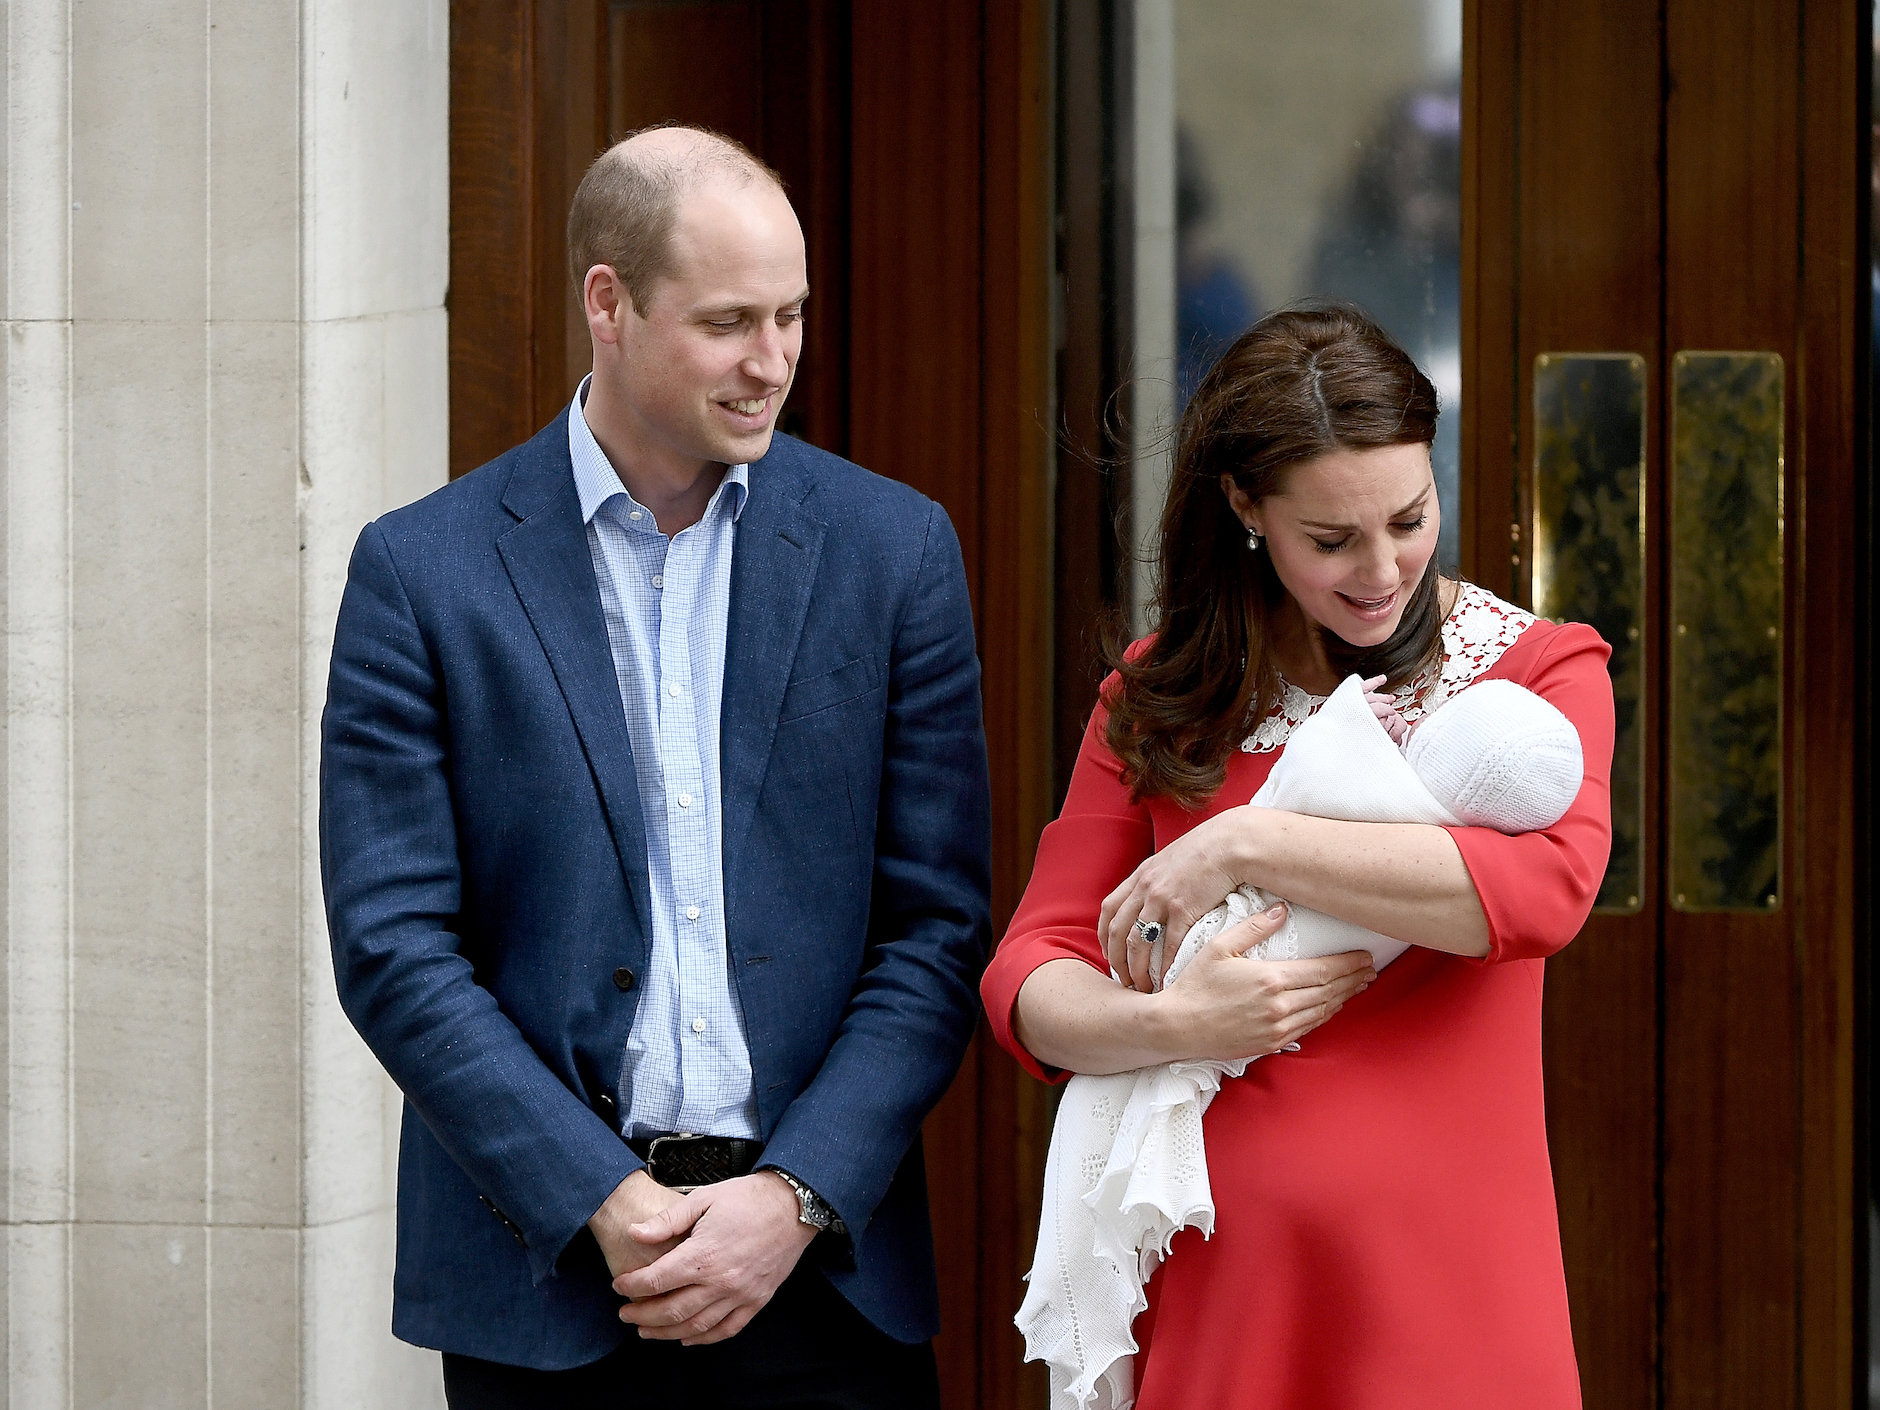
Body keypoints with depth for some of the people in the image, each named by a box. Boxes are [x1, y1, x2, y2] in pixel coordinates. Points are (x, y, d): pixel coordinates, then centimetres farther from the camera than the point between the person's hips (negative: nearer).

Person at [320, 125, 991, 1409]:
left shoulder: (892, 550, 5)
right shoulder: (423, 571, 0)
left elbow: (938, 930, 3)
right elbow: (394, 949, -4)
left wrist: (794, 1197, -9)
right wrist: (606, 1202, -12)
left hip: (825, 1272, 1)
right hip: (543, 1279, -1)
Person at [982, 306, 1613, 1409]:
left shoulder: (1540, 671, 2)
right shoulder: (1160, 699, 9)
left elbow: (1545, 886, -18)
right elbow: (1030, 979, 2)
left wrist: (1245, 846, -17)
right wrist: (1169, 1025, -19)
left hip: (1447, 1278, -1)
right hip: (1219, 1269, 2)